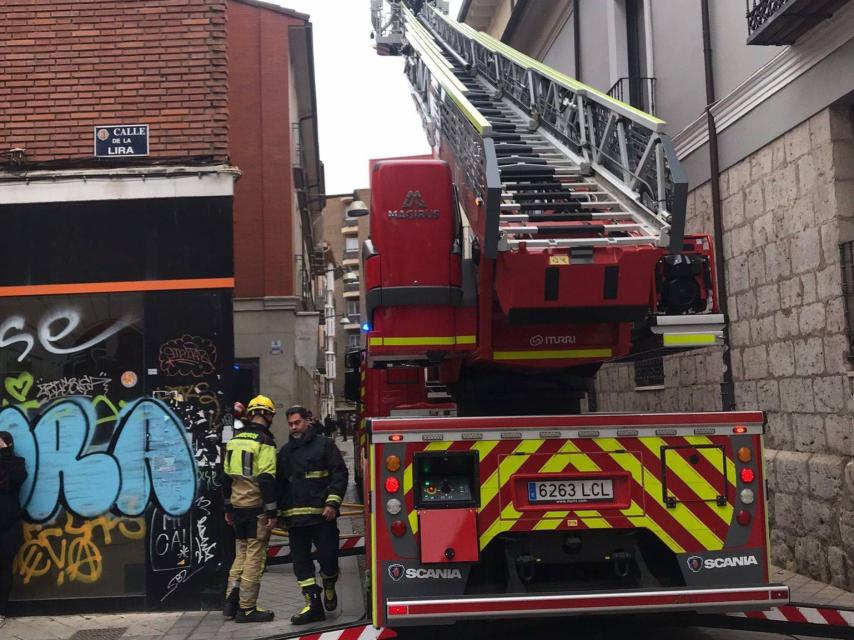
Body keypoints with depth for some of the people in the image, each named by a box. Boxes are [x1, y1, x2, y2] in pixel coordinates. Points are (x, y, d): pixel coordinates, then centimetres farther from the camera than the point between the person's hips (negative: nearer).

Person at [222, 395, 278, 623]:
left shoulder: (235, 440, 10)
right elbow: (267, 480, -18)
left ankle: (232, 601, 15)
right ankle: (246, 609, 5)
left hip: (238, 507, 7)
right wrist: (272, 513, -15)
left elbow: (227, 476, 15)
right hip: (257, 508, -7)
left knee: (241, 554, 17)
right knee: (255, 557, 0)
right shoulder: (265, 442, -13)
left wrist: (228, 508, 22)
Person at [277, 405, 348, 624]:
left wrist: (333, 503, -14)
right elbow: (279, 483, 20)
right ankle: (313, 605, 11)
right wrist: (277, 512, 14)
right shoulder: (285, 451, 16)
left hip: (322, 514, -5)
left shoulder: (324, 444, 1)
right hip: (295, 516, 5)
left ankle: (329, 588, 27)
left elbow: (339, 473, -4)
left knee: (328, 555, -3)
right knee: (301, 561, 4)